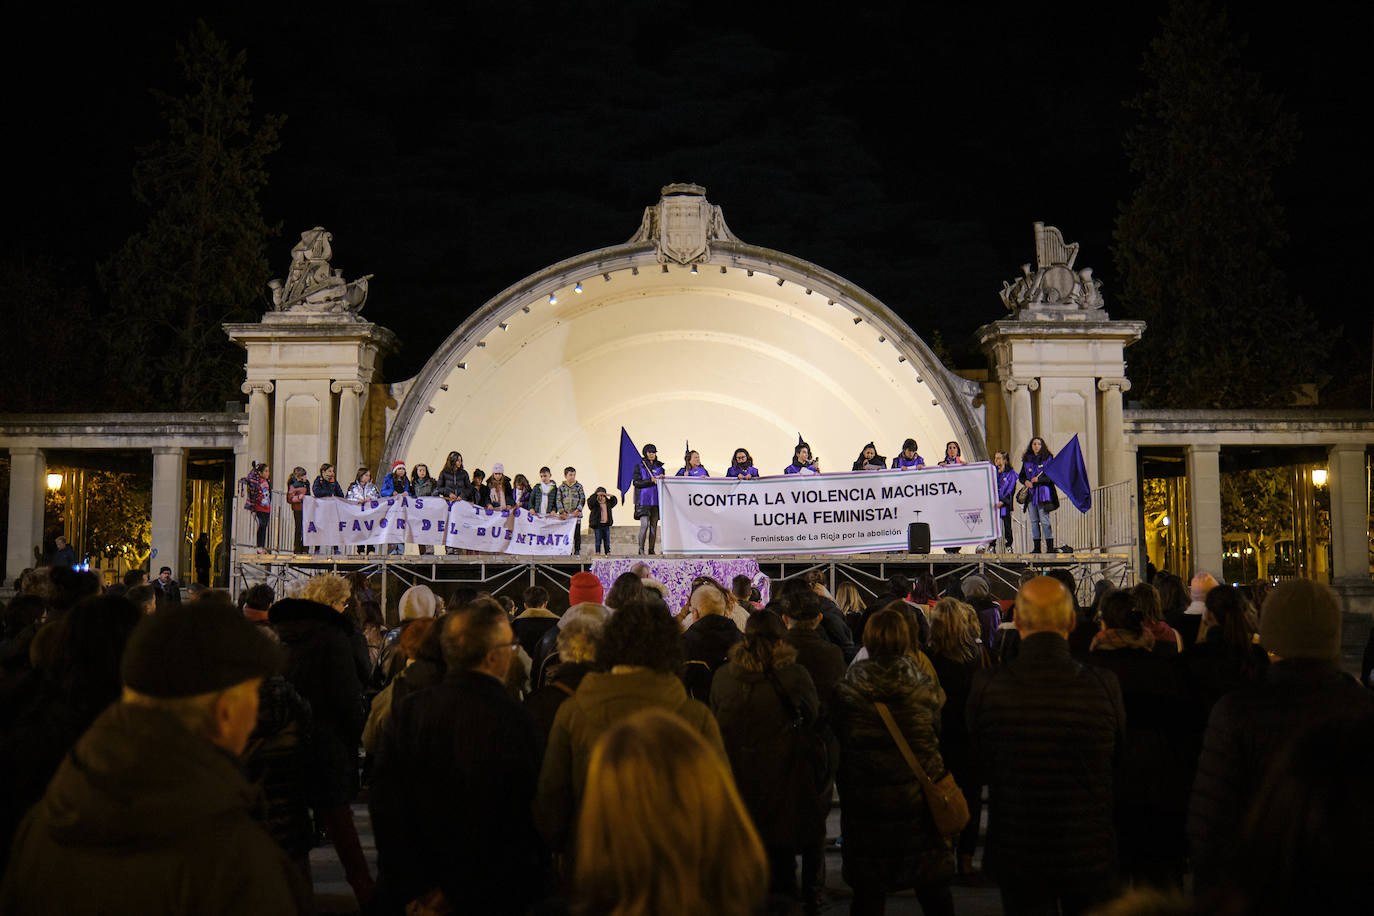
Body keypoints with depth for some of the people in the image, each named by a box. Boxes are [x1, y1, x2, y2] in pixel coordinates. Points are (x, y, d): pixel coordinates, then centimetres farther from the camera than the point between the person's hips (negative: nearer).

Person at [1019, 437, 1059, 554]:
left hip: (1043, 492, -4)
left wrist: (1038, 479, -15)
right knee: (1034, 521, 4)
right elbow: (1021, 476, 17)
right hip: (1030, 492, 4)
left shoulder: (1047, 458, 2)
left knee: (1044, 520, -10)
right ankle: (1036, 547, 8)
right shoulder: (1026, 460, 14)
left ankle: (1050, 547, -8)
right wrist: (1026, 481, -4)